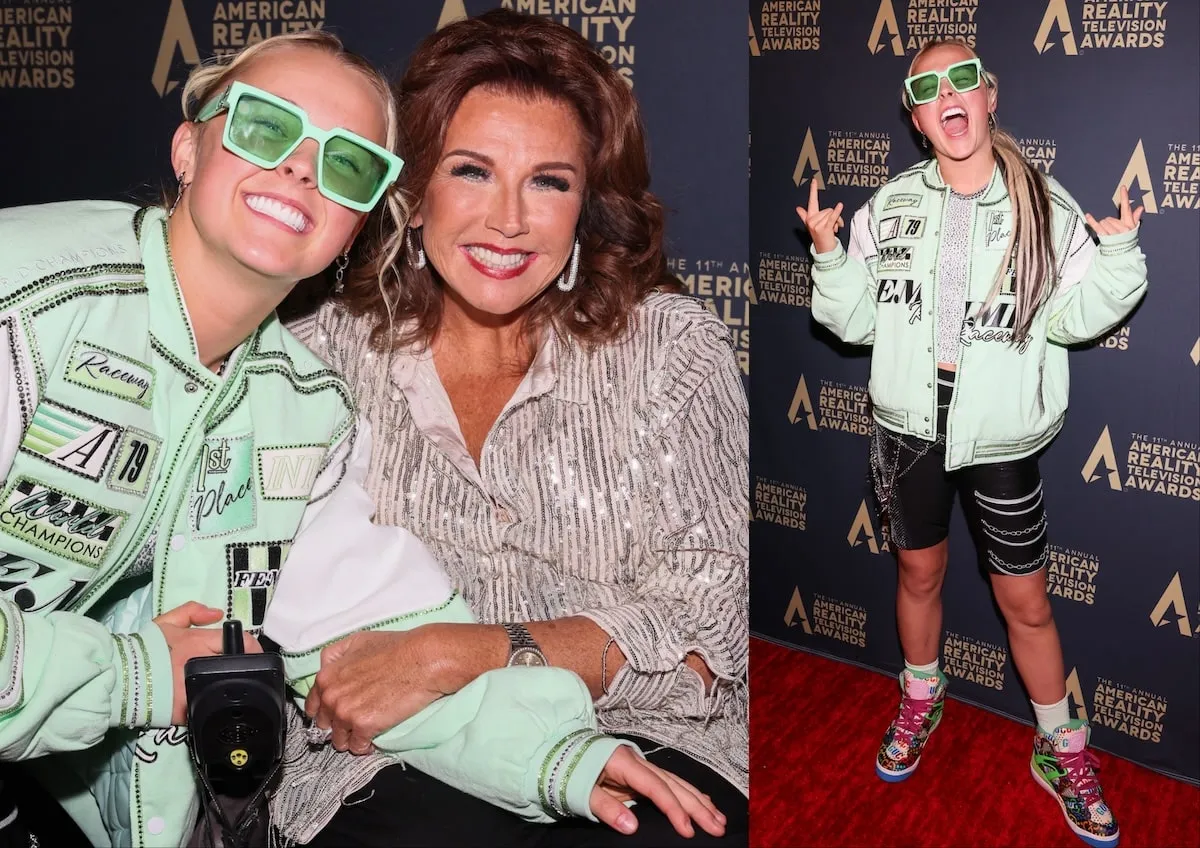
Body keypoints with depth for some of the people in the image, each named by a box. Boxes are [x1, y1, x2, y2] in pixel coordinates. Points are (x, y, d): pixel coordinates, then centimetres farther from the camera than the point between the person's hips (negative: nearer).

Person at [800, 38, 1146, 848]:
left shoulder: (1041, 203, -6)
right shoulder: (891, 205, -1)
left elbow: (1072, 316, -8)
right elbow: (859, 321, 1)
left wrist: (1117, 252, -23)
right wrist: (829, 258, -14)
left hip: (1001, 438, -2)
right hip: (908, 425, 2)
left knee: (1027, 602, 7)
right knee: (919, 572, 20)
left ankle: (1062, 750, 28)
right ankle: (922, 700, 45)